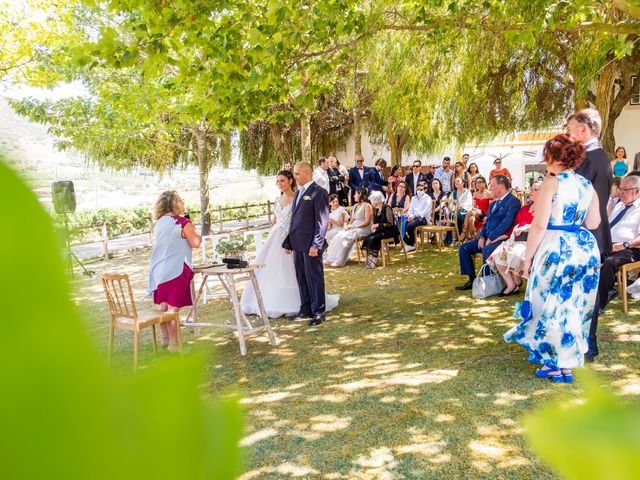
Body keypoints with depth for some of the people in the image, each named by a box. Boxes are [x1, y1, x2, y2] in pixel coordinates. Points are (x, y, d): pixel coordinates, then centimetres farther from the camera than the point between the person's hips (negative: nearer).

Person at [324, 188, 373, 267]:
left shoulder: (367, 206, -5)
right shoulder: (355, 206, 21)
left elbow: (367, 222, -12)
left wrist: (354, 226, -17)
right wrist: (349, 225, -2)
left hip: (363, 229, -8)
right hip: (353, 228, 8)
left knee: (345, 237, -29)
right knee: (337, 237, -16)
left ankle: (340, 261, -26)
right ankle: (332, 258, -21)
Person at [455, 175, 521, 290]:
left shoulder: (513, 201, -8)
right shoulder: (493, 204, 21)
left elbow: (507, 223, -20)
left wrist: (491, 238, -21)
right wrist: (482, 236, 1)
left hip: (501, 238, -9)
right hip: (488, 238, 9)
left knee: (487, 250, -36)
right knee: (464, 248, -2)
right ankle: (472, 280, 0)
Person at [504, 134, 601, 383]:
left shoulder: (551, 183, -10)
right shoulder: (587, 185, 8)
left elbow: (539, 225, -14)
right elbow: (593, 223, 11)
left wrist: (528, 257, -7)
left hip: (556, 250, -6)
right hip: (586, 250, 7)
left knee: (552, 306, 5)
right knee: (575, 307, 15)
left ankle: (554, 365, 13)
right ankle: (569, 364, 24)